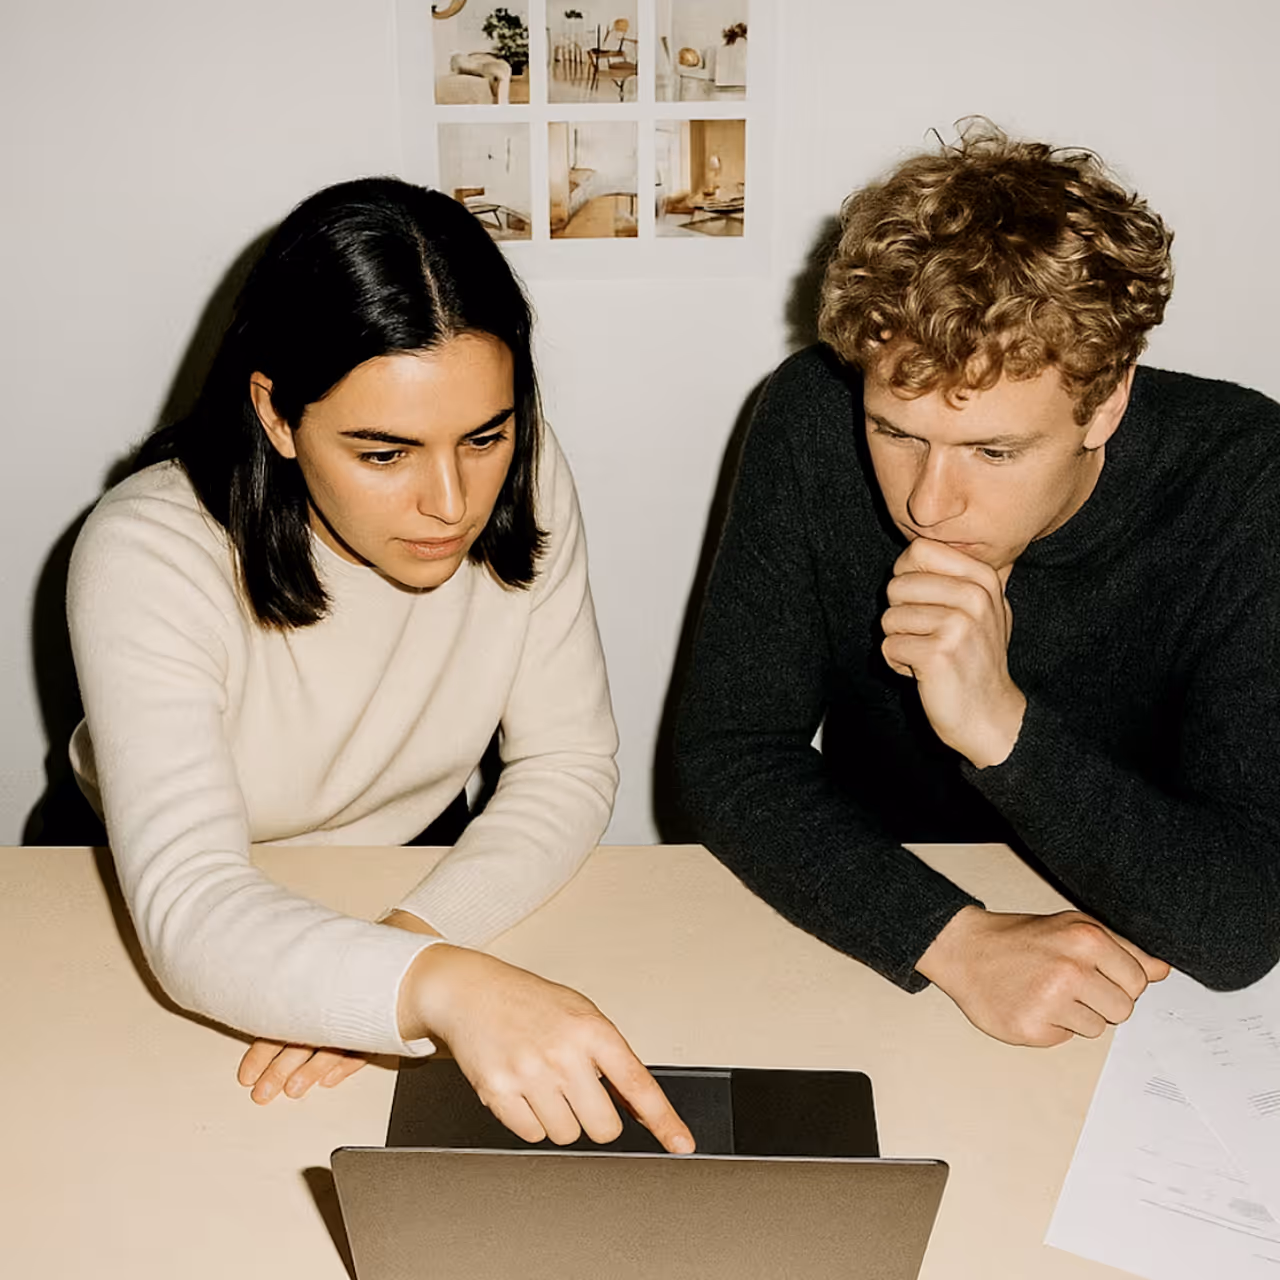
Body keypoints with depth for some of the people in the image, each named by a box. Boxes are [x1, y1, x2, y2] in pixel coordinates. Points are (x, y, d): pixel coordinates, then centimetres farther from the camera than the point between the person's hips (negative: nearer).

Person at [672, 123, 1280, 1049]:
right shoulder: (814, 422, -16)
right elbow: (727, 756, -13)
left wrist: (1004, 729, -35)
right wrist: (954, 938, -26)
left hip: (1126, 998, 0)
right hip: (871, 950, 1)